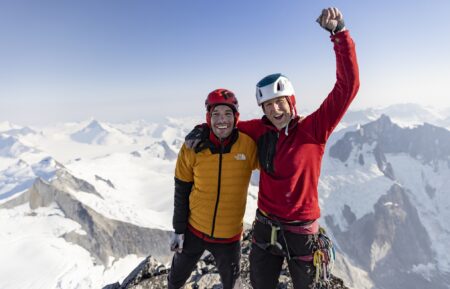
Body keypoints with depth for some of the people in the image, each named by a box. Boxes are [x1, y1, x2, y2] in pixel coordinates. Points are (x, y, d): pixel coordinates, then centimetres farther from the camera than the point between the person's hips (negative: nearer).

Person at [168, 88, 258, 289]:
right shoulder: (193, 147, -14)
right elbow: (181, 191, -5)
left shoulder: (249, 145, -17)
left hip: (229, 234, -1)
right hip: (194, 230, 1)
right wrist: (178, 229, 0)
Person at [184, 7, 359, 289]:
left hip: (302, 234, -3)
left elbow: (347, 86, -23)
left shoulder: (314, 129, -15)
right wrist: (203, 129, -4)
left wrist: (340, 33, -27)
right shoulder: (261, 131, -5)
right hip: (265, 230, 4)